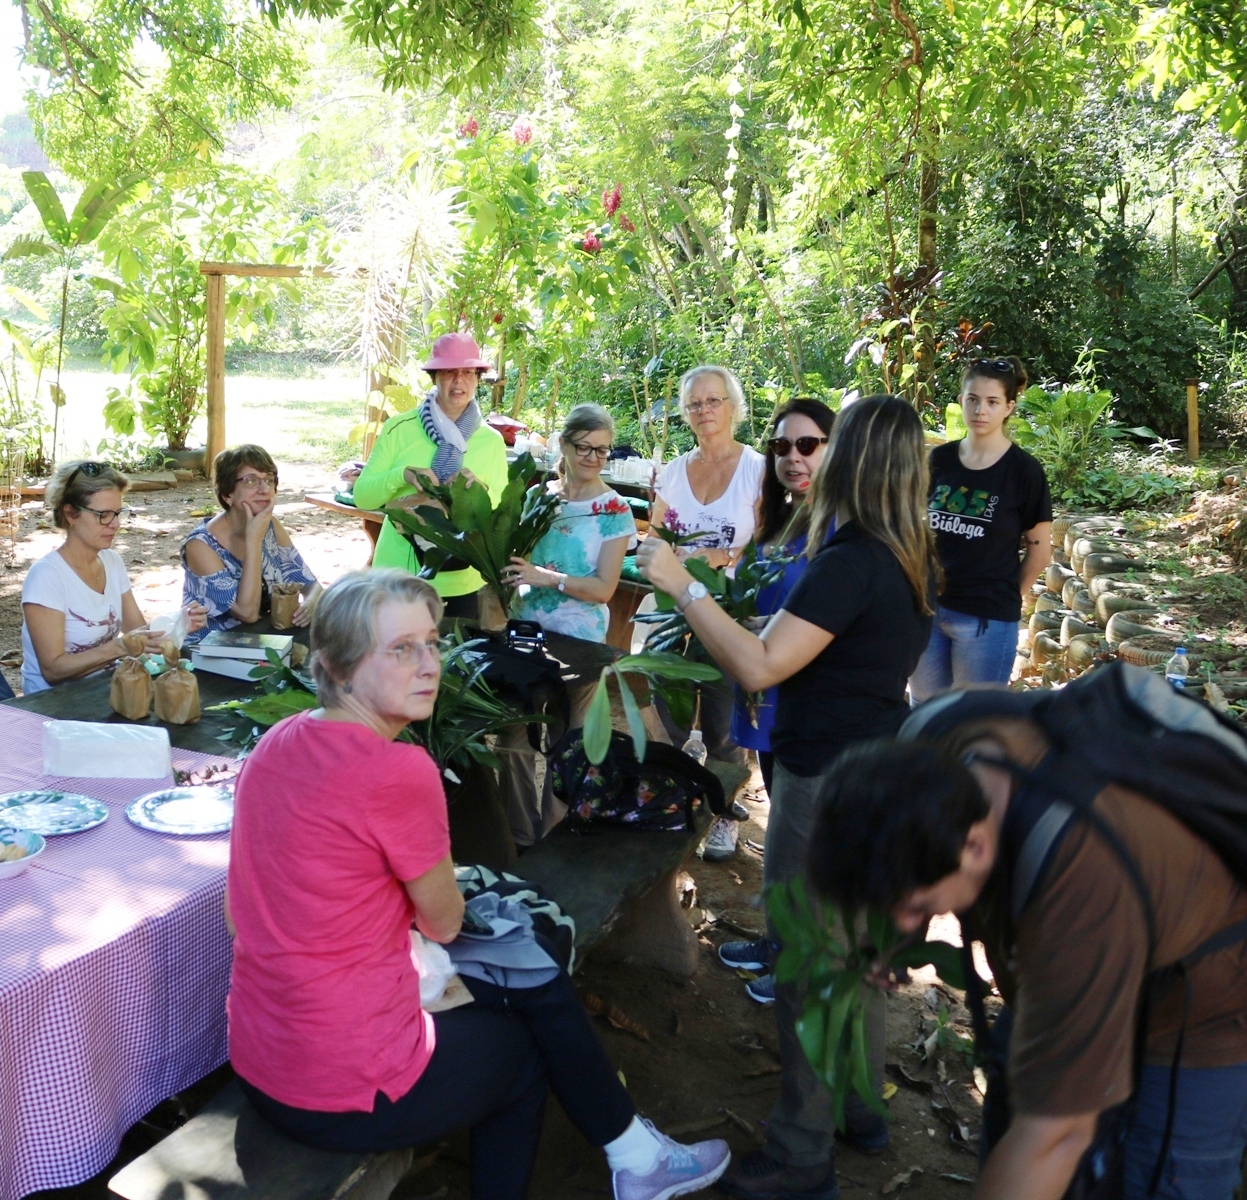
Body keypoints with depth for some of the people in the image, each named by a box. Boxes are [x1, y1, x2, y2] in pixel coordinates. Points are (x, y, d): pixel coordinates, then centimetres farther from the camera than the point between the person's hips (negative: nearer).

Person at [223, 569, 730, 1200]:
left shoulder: (275, 744, 0)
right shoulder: (397, 771, -24)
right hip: (349, 1094, -7)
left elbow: (238, 917, 8)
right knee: (527, 1042, 20)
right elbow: (444, 922, -9)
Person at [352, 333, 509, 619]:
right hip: (398, 576, -1)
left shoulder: (491, 441, 3)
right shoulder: (400, 428, -2)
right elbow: (362, 496, -2)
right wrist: (402, 475, -19)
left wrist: (482, 490, -17)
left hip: (462, 583, 2)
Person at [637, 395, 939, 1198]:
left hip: (829, 779, -9)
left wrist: (682, 585, -22)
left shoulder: (850, 562, -23)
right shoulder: (912, 559, 4)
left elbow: (759, 666, -28)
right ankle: (860, 1107, 39)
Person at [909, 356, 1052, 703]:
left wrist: (1008, 596, 4)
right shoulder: (939, 459, 2)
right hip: (927, 607, 4)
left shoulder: (1023, 469, -9)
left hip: (987, 618, -4)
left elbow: (1040, 549, -3)